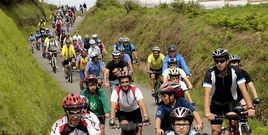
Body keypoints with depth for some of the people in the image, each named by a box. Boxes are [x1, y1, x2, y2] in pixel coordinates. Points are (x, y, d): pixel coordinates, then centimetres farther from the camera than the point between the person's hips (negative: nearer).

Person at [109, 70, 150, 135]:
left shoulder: (135, 90, -28)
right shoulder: (116, 91, -27)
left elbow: (142, 104, -39)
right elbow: (113, 107, -36)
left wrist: (146, 118, -53)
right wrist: (112, 121, -50)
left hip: (135, 111, 1)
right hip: (122, 112, -1)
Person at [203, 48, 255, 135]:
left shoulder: (235, 71, -21)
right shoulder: (210, 73, -24)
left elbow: (243, 90, -25)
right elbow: (207, 94, -32)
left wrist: (250, 107, -39)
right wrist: (207, 113, -46)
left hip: (230, 102, 1)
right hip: (215, 104, 0)